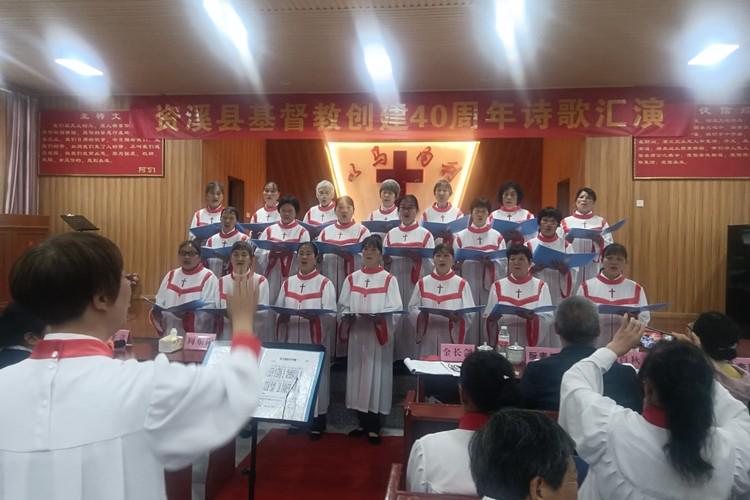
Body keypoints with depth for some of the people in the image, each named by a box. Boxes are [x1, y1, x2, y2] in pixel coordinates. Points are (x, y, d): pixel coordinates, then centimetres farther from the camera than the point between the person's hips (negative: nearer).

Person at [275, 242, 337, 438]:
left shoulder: (325, 283, -1)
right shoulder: (288, 282, 12)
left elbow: (331, 314, -9)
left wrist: (315, 316, -26)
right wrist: (282, 316, -9)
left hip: (315, 340, -4)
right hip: (291, 339, 4)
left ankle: (317, 421, 11)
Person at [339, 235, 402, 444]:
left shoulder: (389, 279, 0)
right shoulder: (352, 279, 10)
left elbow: (396, 308, -6)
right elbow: (343, 306, 9)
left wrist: (378, 317, -23)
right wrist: (348, 316, -12)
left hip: (379, 335, -3)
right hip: (357, 334, 3)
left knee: (376, 376, 1)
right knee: (358, 375, 8)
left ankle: (374, 426, 11)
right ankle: (362, 423, 22)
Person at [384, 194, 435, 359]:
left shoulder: (425, 234, 4)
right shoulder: (391, 234, 13)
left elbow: (432, 264, -2)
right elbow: (383, 263, 13)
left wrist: (419, 259, -20)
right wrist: (385, 261, -9)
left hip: (416, 284, -2)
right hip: (395, 282, 3)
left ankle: (413, 357, 5)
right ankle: (395, 357, 12)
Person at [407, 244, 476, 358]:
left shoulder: (462, 284, 5)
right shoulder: (422, 283, 9)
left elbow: (470, 314, 0)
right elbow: (412, 310, 6)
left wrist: (458, 317, -20)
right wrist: (421, 315, -14)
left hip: (452, 339, -1)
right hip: (427, 340, 1)